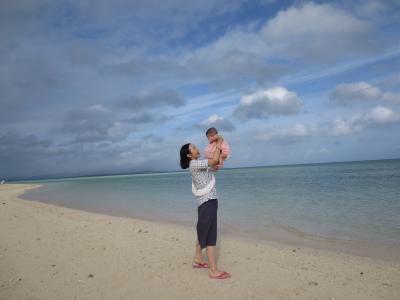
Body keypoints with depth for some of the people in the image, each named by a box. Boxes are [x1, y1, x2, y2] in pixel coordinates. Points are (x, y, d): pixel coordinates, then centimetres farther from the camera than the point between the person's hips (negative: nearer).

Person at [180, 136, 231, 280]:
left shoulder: (198, 164, 13)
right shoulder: (194, 164, -15)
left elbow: (215, 162, 23)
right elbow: (214, 160, -22)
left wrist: (219, 148, 11)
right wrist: (219, 144, -10)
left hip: (207, 201, 10)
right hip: (207, 201, -10)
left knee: (203, 232, 19)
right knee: (210, 236, -9)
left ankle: (198, 260, 33)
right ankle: (214, 271, -6)